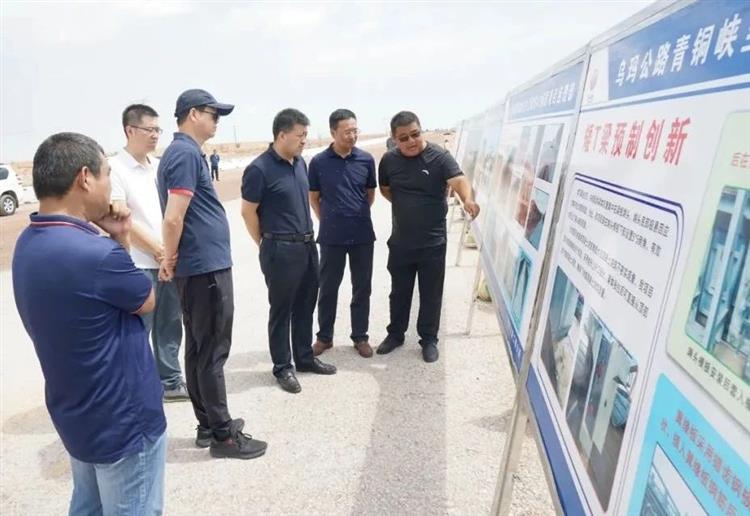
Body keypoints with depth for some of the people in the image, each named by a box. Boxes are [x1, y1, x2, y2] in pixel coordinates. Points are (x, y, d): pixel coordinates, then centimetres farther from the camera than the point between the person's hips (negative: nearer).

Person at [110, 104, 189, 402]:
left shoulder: (159, 166, 11)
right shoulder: (114, 168, -7)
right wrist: (157, 250, -12)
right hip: (139, 265, -6)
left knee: (169, 326, 14)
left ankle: (170, 381, 27)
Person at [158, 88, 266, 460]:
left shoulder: (181, 152, 17)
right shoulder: (186, 153, -14)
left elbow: (177, 217, 18)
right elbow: (173, 219, -21)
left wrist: (173, 260, 14)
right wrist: (171, 259, -6)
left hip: (199, 264, 10)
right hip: (205, 266, -10)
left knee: (198, 349, 14)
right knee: (212, 351, -2)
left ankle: (209, 424, 26)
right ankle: (222, 434, 10)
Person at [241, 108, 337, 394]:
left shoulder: (300, 163, 8)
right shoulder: (259, 169, -14)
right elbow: (248, 212, -9)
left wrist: (308, 235, 16)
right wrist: (267, 245, -1)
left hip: (307, 245, 7)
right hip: (281, 250, -7)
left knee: (305, 306, 17)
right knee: (281, 310, 6)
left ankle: (305, 358, 32)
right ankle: (282, 367, 21)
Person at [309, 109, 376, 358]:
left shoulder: (366, 159, -1)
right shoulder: (318, 162, -5)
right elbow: (314, 199, 5)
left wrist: (357, 216, 12)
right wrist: (329, 222, 5)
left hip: (362, 235, 2)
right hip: (331, 237, -1)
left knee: (362, 288, 9)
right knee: (328, 288, 9)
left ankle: (360, 336, 24)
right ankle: (324, 336, 26)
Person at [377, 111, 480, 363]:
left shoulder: (439, 156, -12)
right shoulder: (389, 160, -1)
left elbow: (459, 180, -29)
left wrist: (468, 199, -50)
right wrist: (405, 205, 4)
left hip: (432, 242, -3)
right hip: (400, 242, 3)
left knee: (431, 294, 10)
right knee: (399, 292, 17)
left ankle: (429, 339, 27)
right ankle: (395, 334, 35)